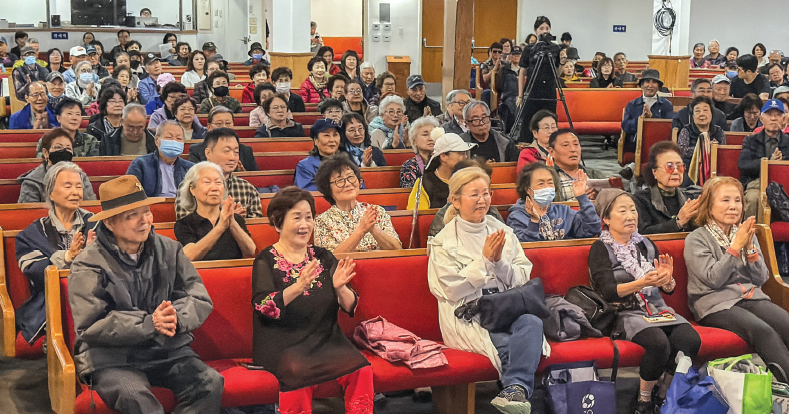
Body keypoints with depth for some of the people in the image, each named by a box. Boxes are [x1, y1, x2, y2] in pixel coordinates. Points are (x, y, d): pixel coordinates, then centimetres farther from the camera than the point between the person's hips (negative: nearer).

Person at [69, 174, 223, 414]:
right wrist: (149, 324, -23)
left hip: (168, 351, 4)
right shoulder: (88, 265, -5)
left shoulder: (169, 250, 7)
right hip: (111, 359, -4)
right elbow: (91, 327, -14)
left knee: (211, 383, -22)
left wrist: (176, 318, -21)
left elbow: (200, 300, 2)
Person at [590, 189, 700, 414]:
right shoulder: (601, 249, 1)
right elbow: (608, 292, -13)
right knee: (659, 343, -33)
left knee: (690, 340, -24)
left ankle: (664, 396, -4)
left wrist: (667, 279, -13)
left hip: (657, 308, 5)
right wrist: (642, 283, -27)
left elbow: (669, 289, 12)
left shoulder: (646, 245, 16)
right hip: (625, 312, -5)